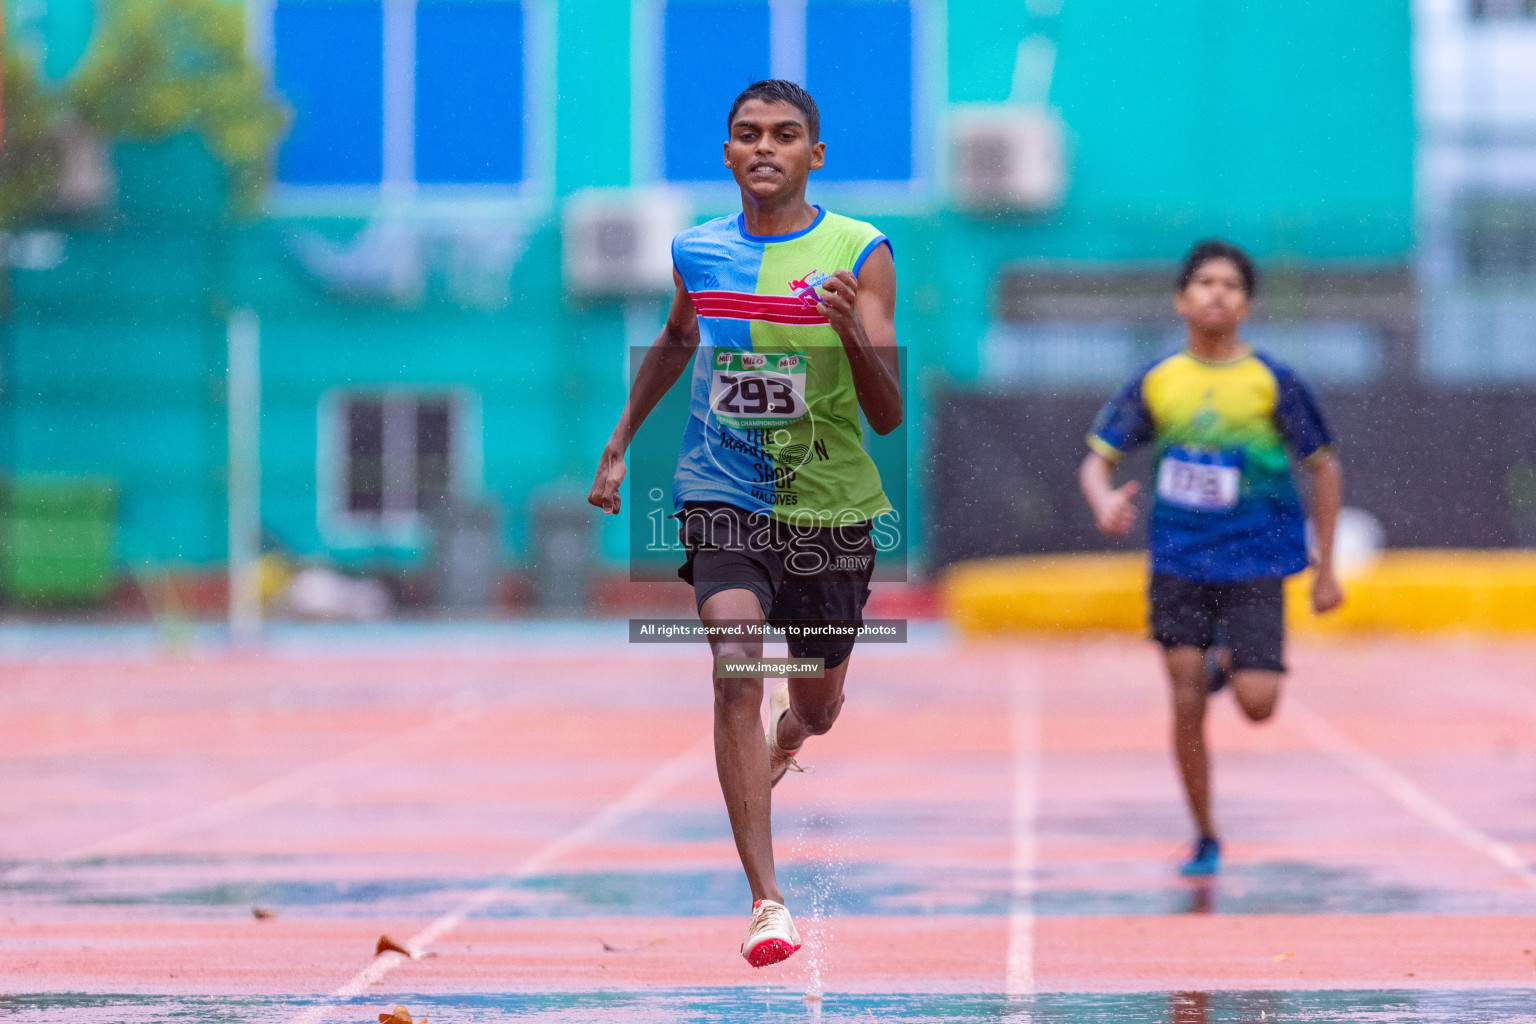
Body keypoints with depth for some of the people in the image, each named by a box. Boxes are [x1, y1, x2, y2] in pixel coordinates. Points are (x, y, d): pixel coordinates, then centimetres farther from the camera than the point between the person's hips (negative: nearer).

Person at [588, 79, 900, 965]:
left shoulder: (859, 254, -9)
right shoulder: (698, 252, 1)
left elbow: (889, 418, -12)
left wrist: (856, 337, -30)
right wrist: (618, 448, 26)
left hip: (829, 507, 0)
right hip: (722, 496, 0)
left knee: (816, 707, 17)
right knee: (737, 669, -23)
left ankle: (775, 755, 58)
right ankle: (766, 902, -26)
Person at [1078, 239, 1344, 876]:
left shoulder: (1274, 383, -5)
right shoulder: (1155, 383, 1)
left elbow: (1324, 468, 4)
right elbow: (1098, 460, 3)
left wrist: (1326, 569, 4)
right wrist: (1104, 501, -21)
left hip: (1254, 563, -1)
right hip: (1177, 561, 1)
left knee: (1257, 703, -12)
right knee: (1187, 704, -4)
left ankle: (1230, 662, 24)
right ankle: (1205, 840, 11)